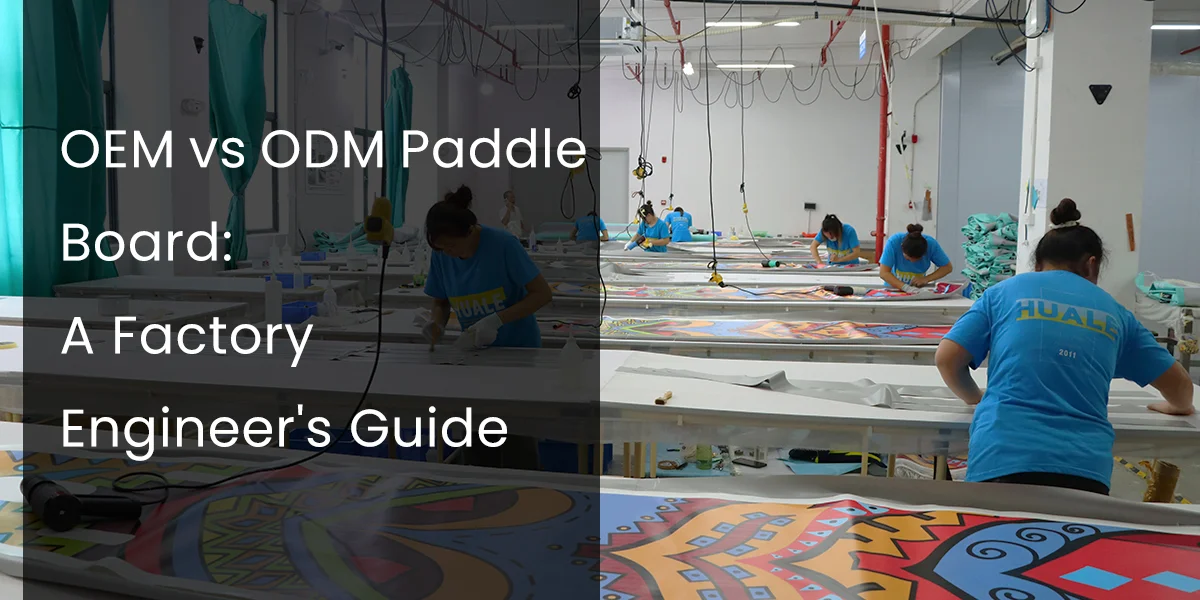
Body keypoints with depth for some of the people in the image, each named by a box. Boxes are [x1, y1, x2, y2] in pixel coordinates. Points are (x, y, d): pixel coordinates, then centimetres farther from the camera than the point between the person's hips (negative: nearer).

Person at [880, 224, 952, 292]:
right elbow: (883, 273, -29)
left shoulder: (931, 244, -19)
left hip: (918, 290, 1)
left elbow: (948, 267, -7)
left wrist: (926, 279, -21)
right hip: (894, 287, -1)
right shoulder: (893, 242, -25)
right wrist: (905, 287, -42)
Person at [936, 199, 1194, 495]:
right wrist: (1177, 406, 49)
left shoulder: (1003, 292, 14)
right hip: (1084, 466, 1)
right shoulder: (1113, 312, 19)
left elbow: (947, 359, 6)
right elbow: (1179, 385, 26)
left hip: (1003, 458, -1)